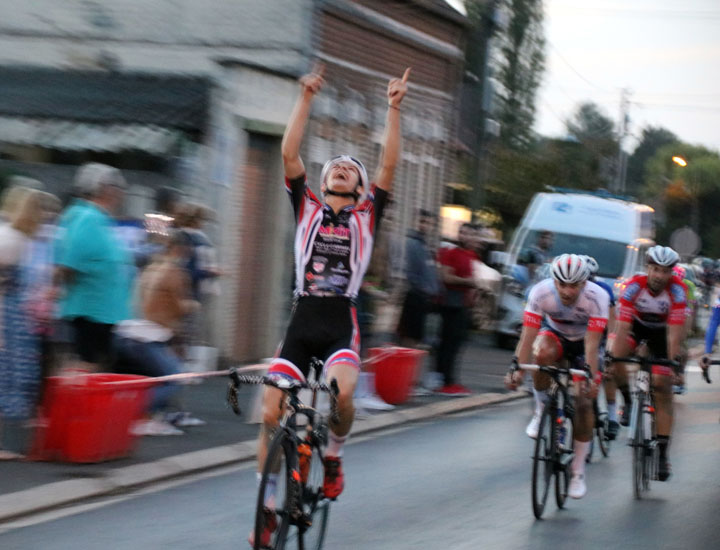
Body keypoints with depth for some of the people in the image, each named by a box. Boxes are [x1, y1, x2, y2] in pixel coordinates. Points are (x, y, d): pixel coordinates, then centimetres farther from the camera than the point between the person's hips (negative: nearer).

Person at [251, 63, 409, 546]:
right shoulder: (307, 208, 12)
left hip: (342, 327, -2)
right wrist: (306, 99, -4)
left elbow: (389, 166, 0)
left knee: (341, 394, -30)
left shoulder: (366, 216, 10)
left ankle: (334, 456, 1)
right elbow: (289, 154, 3)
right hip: (301, 324, 2)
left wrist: (394, 109, -5)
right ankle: (268, 510, 7)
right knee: (271, 414, -7)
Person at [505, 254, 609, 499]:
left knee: (584, 401, -11)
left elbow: (592, 343, -35)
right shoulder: (541, 292, -30)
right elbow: (528, 334, -32)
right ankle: (542, 410, -12)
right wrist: (517, 368, -42)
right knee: (542, 353, -36)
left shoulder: (597, 297, -33)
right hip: (554, 334, 1)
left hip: (584, 342, -1)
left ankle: (578, 471, 2)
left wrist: (590, 376, -45)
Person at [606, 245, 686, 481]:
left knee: (663, 388, -8)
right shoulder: (634, 286, -29)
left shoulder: (677, 290, -29)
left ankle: (662, 452, -5)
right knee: (614, 357, -30)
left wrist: (674, 361, -42)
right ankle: (628, 401, -4)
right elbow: (622, 325, -34)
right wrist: (613, 357, -42)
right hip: (636, 325, 1)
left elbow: (676, 329, -33)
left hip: (661, 331, -1)